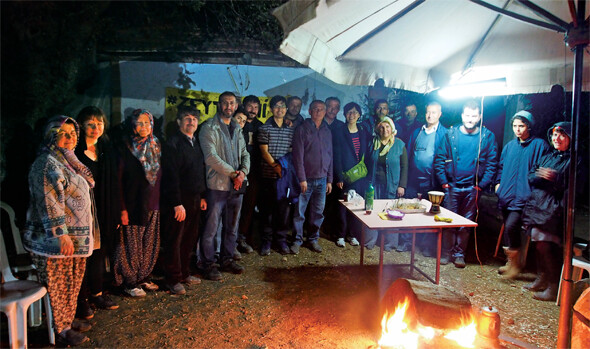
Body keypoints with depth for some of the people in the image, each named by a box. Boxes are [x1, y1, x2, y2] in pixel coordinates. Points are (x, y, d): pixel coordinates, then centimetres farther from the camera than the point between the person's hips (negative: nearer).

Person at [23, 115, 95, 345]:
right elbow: (49, 202, -21)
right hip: (56, 239, -9)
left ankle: (69, 320, 30)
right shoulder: (47, 163, -14)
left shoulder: (69, 161, 15)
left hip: (77, 236, 9)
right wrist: (61, 234, -24)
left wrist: (86, 232, 23)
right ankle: (61, 329, 14)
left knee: (73, 282, 17)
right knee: (58, 285, 2)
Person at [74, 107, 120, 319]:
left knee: (100, 252, 15)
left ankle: (97, 293, 30)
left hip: (104, 212, 5)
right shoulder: (75, 151, -9)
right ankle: (81, 300, 18)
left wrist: (115, 213, 8)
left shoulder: (107, 149, 8)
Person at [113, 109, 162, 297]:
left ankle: (143, 277, 26)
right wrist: (122, 208, -15)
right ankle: (130, 282, 17)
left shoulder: (156, 145, 9)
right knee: (132, 244, 3)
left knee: (150, 244, 11)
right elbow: (119, 179, -10)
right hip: (132, 204, -5)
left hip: (153, 204, 5)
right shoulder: (124, 147, -7)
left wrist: (159, 201, 8)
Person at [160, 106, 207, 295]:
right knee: (174, 241, 3)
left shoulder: (197, 143, 14)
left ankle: (184, 273, 29)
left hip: (195, 200, 8)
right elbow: (171, 176, -16)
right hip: (178, 202, -8)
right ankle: (173, 280, 14)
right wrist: (177, 204, -18)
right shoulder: (173, 144, -12)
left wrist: (202, 196, 15)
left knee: (190, 239, 14)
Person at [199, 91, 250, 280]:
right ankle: (208, 264, 11)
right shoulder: (209, 128, -5)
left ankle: (227, 259, 28)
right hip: (217, 185, -6)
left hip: (236, 186, 7)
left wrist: (243, 171, -5)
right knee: (211, 228, -2)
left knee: (232, 227, 14)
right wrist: (232, 173, -15)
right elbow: (211, 157, -15)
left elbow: (244, 154, 15)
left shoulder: (237, 128, 17)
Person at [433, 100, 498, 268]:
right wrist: (444, 182, -6)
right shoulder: (451, 134, 2)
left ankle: (459, 254, 20)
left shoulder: (487, 136, 1)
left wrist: (481, 185, -7)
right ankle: (447, 252, 17)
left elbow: (492, 164, 1)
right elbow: (439, 158, 1)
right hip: (452, 187, 0)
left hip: (472, 189, 0)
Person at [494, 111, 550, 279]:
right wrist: (498, 183, 12)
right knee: (508, 228, 12)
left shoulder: (539, 145, -2)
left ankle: (515, 261, 0)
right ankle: (512, 263, 27)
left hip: (524, 196, -6)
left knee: (511, 226, -20)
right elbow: (501, 166, 26)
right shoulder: (509, 146, 15)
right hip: (506, 195, 6)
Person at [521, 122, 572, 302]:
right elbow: (531, 177, 11)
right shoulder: (548, 157, 19)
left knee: (545, 245, -10)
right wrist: (543, 177, -8)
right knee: (539, 245, 12)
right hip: (536, 206, 7)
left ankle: (554, 288, 1)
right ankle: (542, 279, 27)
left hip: (553, 210, -7)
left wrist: (555, 178, -21)